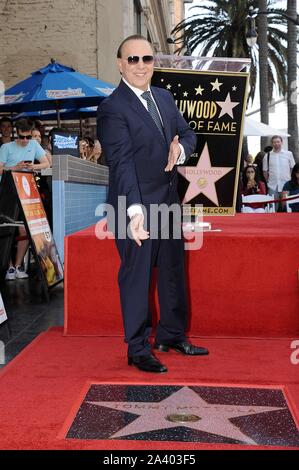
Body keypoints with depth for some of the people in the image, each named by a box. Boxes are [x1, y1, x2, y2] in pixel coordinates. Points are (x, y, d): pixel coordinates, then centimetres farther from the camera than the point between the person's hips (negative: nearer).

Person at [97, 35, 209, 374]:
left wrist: (180, 149, -12)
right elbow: (121, 162, -23)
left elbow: (187, 133, 13)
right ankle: (138, 350, 18)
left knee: (173, 272, 18)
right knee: (136, 277, 4)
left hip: (169, 201, 8)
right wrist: (135, 210, -32)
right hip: (136, 206, -8)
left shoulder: (164, 97, 10)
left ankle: (171, 336, 35)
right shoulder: (112, 108, -14)